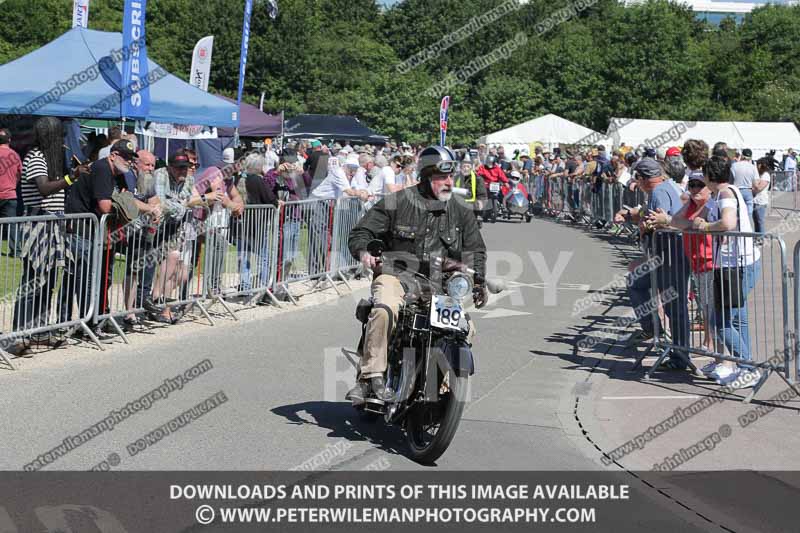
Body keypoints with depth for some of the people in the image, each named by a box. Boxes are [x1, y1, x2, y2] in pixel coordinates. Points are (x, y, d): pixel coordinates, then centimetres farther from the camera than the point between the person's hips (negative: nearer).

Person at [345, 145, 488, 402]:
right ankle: (371, 376, -29)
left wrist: (478, 282, 2)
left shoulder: (460, 213, 12)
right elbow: (360, 232, 2)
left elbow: (474, 248, 18)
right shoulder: (396, 203, 1)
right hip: (395, 275, -3)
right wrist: (363, 251, -21)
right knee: (384, 311, -34)